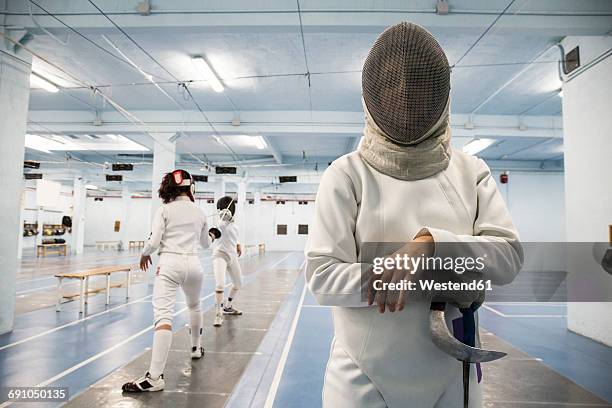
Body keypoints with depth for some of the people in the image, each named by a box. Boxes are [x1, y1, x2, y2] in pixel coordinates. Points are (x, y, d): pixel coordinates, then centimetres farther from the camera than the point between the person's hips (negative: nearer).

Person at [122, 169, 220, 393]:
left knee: (163, 316, -13)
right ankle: (196, 348, 45)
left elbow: (154, 241, -10)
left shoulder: (164, 210, -1)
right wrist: (212, 235, 45)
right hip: (193, 265, 4)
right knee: (194, 305, 30)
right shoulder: (199, 212, 9)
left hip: (169, 265, -4)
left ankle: (155, 376, -20)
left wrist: (144, 254, 11)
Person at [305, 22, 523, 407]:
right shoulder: (347, 174, -11)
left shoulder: (471, 171, -1)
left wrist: (430, 243, -23)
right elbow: (323, 276, -16)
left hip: (450, 372, 3)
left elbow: (509, 256, -7)